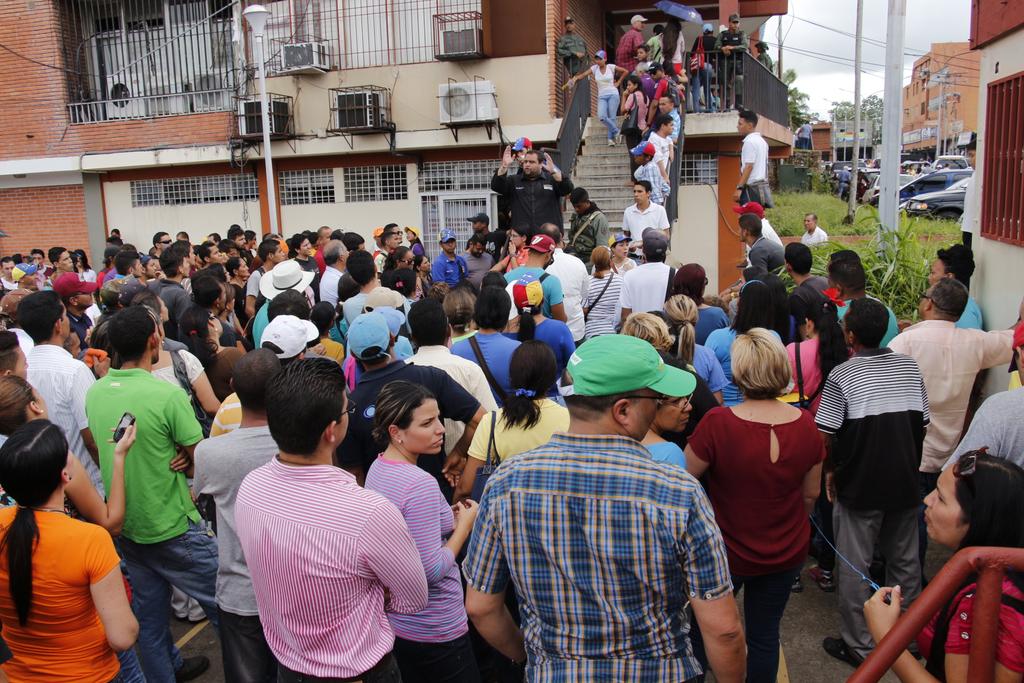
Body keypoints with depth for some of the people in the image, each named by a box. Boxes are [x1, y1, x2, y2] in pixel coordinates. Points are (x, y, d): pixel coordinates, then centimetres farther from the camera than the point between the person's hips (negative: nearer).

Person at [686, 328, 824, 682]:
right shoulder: (806, 424, -12)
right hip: (787, 554, 4)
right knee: (765, 634, 21)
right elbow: (811, 494, 2)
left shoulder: (717, 423, -28)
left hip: (726, 552, -4)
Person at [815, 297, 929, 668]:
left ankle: (857, 645, 17)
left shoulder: (842, 375, -15)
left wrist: (831, 470, 3)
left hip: (858, 487, -5)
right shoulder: (909, 366, -1)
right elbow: (922, 425, 6)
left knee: (854, 567, 7)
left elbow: (825, 436, -14)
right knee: (905, 561, 19)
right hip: (905, 484, 5)